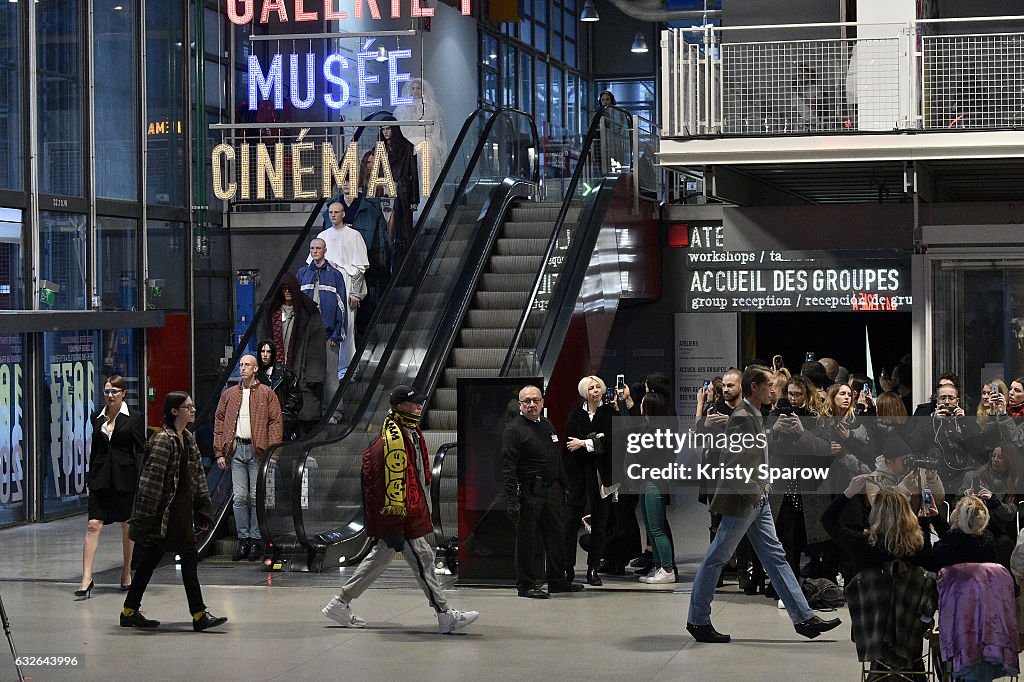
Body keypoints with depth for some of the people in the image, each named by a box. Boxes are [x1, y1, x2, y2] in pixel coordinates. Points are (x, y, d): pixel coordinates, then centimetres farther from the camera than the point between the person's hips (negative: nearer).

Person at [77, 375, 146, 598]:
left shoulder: (133, 418, -2)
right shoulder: (98, 417, 9)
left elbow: (140, 452, -4)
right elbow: (94, 448, 14)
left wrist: (141, 480, -11)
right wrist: (91, 478, 12)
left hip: (125, 477, -3)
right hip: (101, 477, 3)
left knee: (128, 526, 9)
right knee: (93, 525, -8)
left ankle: (127, 574, 23)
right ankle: (86, 578, -12)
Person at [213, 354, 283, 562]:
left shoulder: (266, 394, 4)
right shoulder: (229, 394, 13)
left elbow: (276, 423, -1)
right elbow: (219, 422, 13)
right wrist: (220, 452, 5)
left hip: (257, 450, -3)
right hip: (236, 450, 3)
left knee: (257, 497, -2)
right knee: (239, 497, 0)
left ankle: (256, 541, 4)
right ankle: (243, 540, 5)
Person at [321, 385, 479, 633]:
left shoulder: (409, 430, 14)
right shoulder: (394, 438, -20)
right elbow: (393, 481, -23)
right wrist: (394, 525, -25)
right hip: (401, 513, -11)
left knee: (380, 557, 15)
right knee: (422, 558, -6)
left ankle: (340, 604, 21)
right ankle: (445, 616, -1)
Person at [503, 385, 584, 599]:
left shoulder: (547, 426, 16)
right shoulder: (514, 429, -9)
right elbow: (508, 466, -14)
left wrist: (565, 486, 20)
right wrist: (512, 498, -20)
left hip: (551, 491, 8)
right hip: (528, 493, -7)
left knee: (556, 535, 12)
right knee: (526, 540, 0)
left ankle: (558, 580, 23)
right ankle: (526, 585, 8)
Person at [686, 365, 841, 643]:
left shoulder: (755, 415, 13)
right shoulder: (741, 417, -18)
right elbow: (731, 461, -24)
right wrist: (750, 490, -19)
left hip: (758, 501, 10)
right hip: (741, 501, -10)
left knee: (775, 557, 8)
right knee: (716, 558, 1)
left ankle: (803, 618, 8)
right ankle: (697, 619, 11)